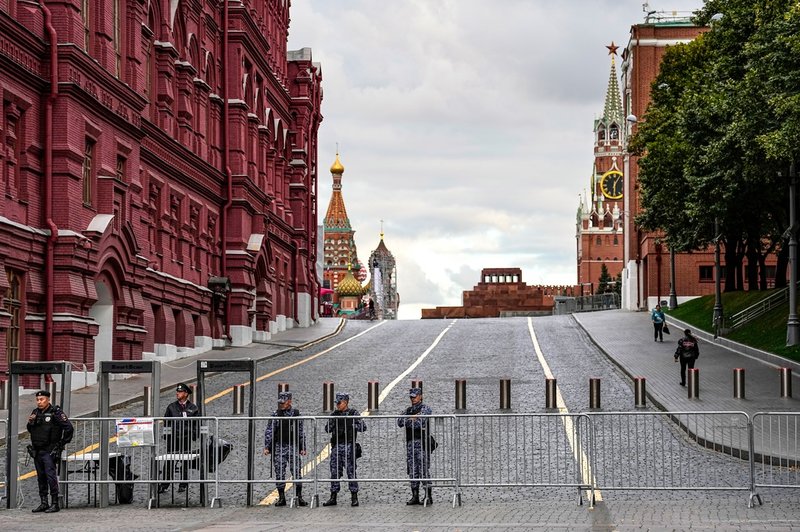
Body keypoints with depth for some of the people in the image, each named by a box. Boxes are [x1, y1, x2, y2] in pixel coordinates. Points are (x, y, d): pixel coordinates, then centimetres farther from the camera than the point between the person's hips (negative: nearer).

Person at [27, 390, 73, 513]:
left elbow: (69, 427, -12)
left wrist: (62, 443, -7)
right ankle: (44, 503, 15)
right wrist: (30, 422, 0)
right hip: (37, 451, 8)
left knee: (51, 476, -12)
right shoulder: (35, 412, 12)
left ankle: (55, 504, -9)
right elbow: (30, 430, 22)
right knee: (40, 477, 10)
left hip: (50, 451, -8)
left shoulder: (55, 412, -10)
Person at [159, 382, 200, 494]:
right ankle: (164, 485, -1)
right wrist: (166, 434, 4)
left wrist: (194, 436, -1)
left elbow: (196, 424, 6)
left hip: (186, 438, 0)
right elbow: (166, 421, 11)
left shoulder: (193, 408, 4)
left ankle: (183, 485, 15)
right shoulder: (171, 407, 7)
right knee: (169, 462, -3)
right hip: (173, 438, 1)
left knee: (185, 462, 6)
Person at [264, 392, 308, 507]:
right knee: (279, 473, 1)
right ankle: (281, 498, 8)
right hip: (279, 447, -1)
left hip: (293, 447, 1)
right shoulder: (275, 415, 2)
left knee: (296, 472, -4)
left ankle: (299, 498, 0)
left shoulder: (296, 414, 7)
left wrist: (303, 448, 10)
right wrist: (266, 447, -8)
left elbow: (301, 432, 13)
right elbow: (269, 432, 0)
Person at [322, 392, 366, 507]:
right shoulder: (335, 414, 12)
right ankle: (333, 497, 10)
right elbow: (327, 429, 10)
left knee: (351, 471, -4)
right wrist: (332, 421, -7)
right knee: (335, 471, 5)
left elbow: (363, 427, -5)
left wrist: (351, 426, -13)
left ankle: (354, 497, 1)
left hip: (348, 446, -4)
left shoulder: (353, 413, 0)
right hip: (336, 446, 4)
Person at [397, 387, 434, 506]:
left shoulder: (425, 408, 0)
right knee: (412, 470, 5)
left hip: (422, 443, -6)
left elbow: (420, 423, -15)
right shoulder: (408, 410, 19)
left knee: (424, 469, -8)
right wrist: (412, 418, -9)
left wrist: (407, 421, -4)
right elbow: (399, 422, 5)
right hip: (410, 443, 6)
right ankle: (415, 496, 9)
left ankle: (428, 496, -6)